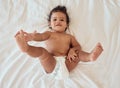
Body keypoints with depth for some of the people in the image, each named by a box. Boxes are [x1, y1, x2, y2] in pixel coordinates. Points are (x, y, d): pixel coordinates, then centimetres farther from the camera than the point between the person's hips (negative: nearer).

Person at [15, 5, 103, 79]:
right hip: (51, 63, -2)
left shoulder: (69, 37, 26)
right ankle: (26, 47, -54)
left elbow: (77, 46, 17)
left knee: (79, 53, -12)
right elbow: (40, 36, -5)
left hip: (66, 63, 3)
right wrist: (31, 36, -31)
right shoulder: (49, 33, 18)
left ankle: (90, 56, -44)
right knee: (41, 50, -25)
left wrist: (72, 50, -10)